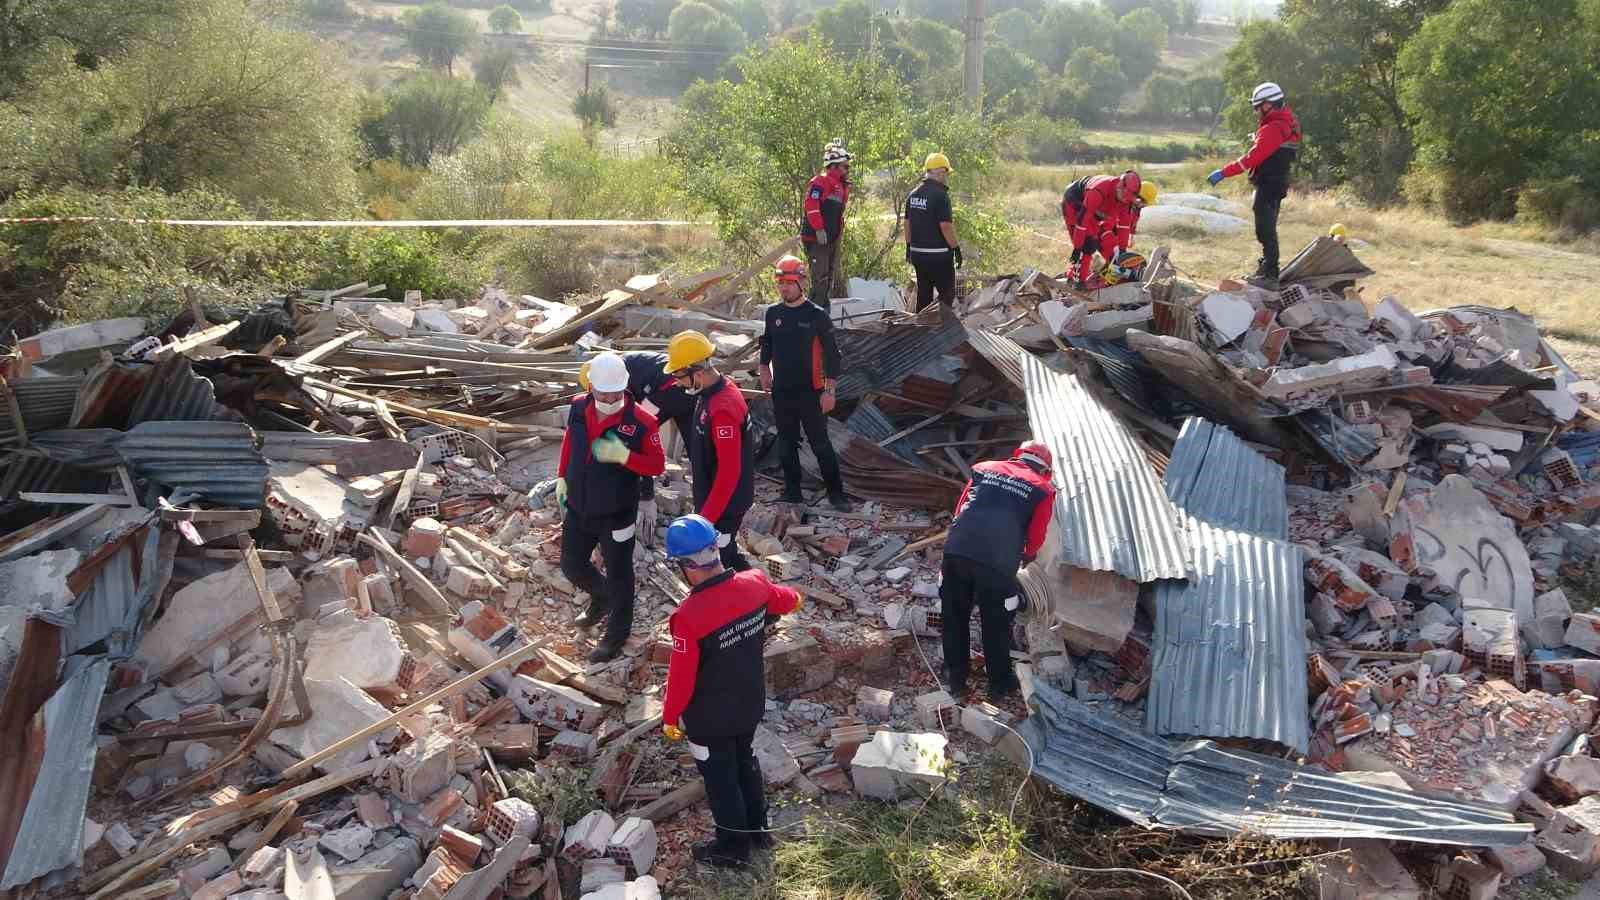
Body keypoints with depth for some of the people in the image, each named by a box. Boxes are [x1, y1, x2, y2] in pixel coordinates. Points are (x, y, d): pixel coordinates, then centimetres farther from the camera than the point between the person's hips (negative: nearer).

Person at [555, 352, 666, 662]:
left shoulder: (641, 422, -23)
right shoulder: (578, 408, -7)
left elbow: (657, 465, -16)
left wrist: (623, 455, -30)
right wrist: (562, 478, 11)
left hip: (616, 514, -5)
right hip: (578, 508, 5)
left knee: (618, 574, 10)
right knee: (572, 566, 19)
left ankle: (617, 634, 32)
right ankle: (601, 598, 51)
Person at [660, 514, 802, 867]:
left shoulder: (689, 616, -35)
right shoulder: (755, 584, -17)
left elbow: (681, 678, -24)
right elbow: (787, 601, 6)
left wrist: (670, 718, -5)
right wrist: (794, 597, 31)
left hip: (709, 718, -6)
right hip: (750, 704, 6)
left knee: (720, 777, 17)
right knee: (745, 761, 28)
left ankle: (733, 847, 37)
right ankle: (757, 828, 47)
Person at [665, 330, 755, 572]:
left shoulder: (723, 409, -30)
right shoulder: (714, 390, 1)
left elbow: (730, 472, -30)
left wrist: (707, 517, -26)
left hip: (724, 504, -10)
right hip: (712, 496, 10)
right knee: (725, 553, 23)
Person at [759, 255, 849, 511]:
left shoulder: (817, 315, -9)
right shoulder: (773, 313, 5)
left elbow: (831, 354, -9)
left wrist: (829, 390, -12)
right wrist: (765, 369, 16)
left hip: (810, 392, -5)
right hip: (781, 391, 5)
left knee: (820, 443, -2)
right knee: (786, 444, 11)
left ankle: (836, 493, 7)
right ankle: (792, 492, 22)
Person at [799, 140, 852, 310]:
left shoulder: (842, 185, 16)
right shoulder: (821, 182, -14)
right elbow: (811, 206, -24)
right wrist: (819, 229, -25)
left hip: (832, 238, 10)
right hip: (817, 238, -10)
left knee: (828, 278, 15)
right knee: (820, 277, -11)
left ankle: (824, 309, 25)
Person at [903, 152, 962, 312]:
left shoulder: (913, 194, 8)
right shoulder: (940, 195, -16)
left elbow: (907, 223, 14)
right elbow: (945, 226, -19)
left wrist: (909, 246, 22)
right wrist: (956, 248, -12)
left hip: (917, 253, 8)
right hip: (939, 254, -7)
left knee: (923, 293, 14)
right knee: (947, 293, 2)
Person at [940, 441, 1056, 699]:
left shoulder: (985, 468, 21)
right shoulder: (1043, 488, 12)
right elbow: (1036, 536, 10)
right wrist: (1027, 556, 31)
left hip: (956, 551, 3)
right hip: (997, 562, -3)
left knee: (954, 618, 21)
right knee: (996, 626, 16)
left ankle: (956, 680, 34)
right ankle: (999, 684, 32)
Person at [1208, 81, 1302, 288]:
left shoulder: (1273, 129, -20)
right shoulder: (1289, 123, 13)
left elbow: (1252, 158, -24)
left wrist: (1224, 172, -23)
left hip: (1268, 184, -11)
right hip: (1278, 183, 11)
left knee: (1266, 230, -9)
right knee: (1267, 230, 20)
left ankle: (1269, 276, -9)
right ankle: (1266, 268, 32)